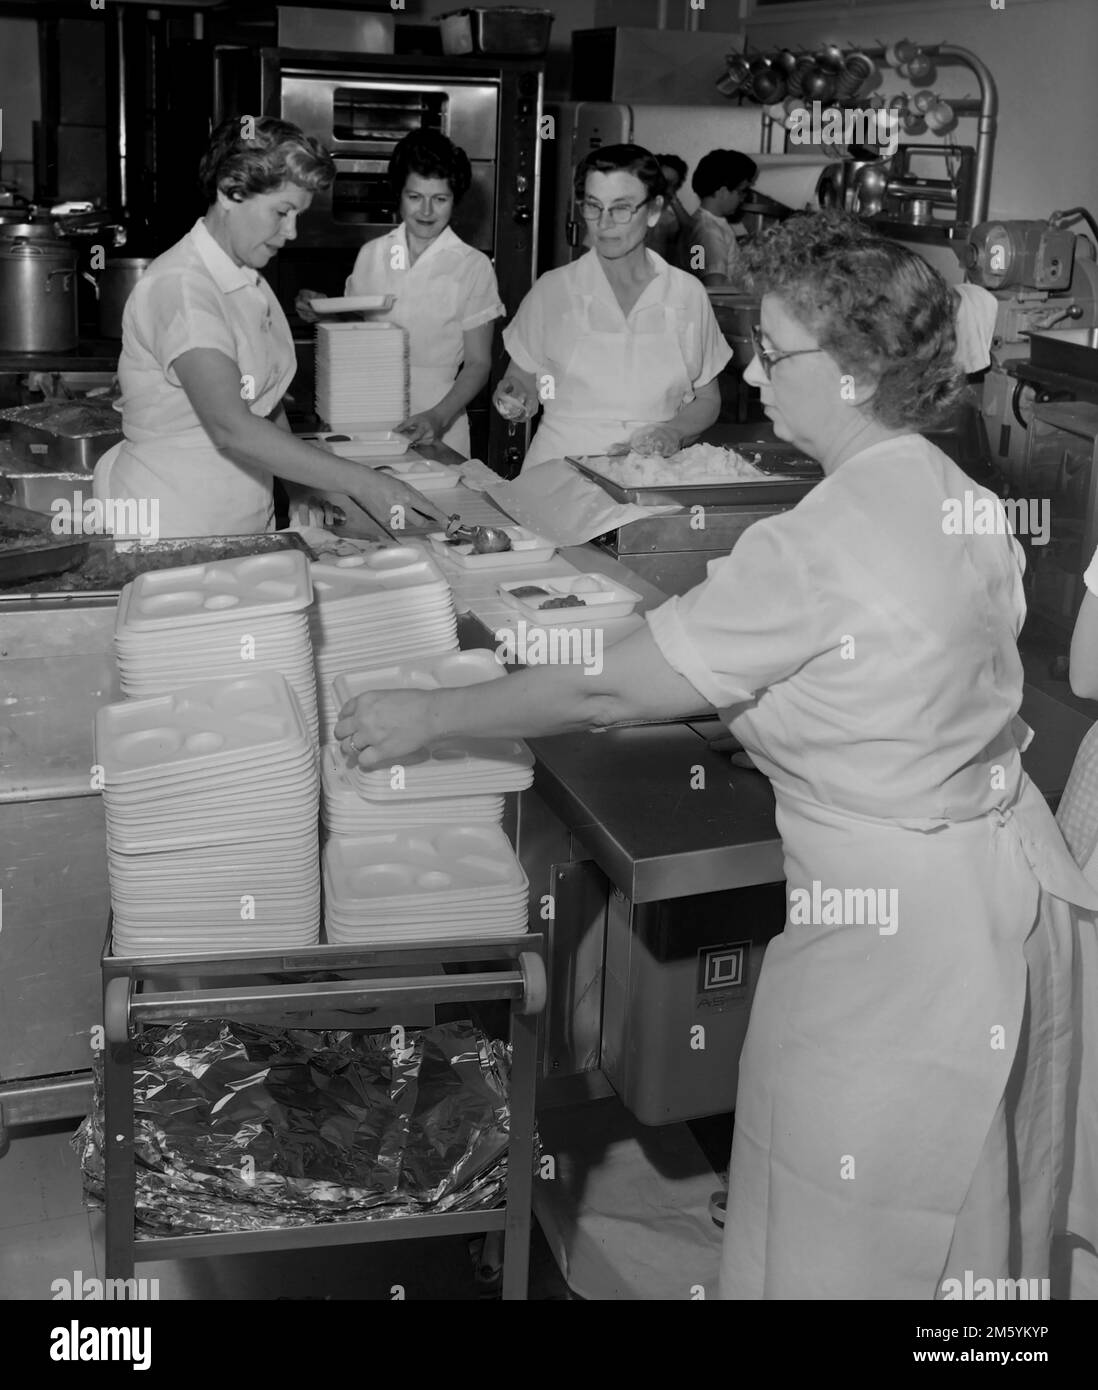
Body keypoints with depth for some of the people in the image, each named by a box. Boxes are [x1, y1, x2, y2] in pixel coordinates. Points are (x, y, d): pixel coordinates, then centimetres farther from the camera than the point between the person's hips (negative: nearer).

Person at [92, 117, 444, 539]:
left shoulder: (250, 281, 10)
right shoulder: (179, 286, -18)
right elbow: (231, 427, -28)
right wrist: (358, 482, -31)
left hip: (247, 520, 8)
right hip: (173, 532, -8)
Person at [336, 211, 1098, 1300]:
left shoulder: (813, 550, -25)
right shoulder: (951, 493, 2)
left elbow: (604, 690, -20)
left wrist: (430, 717, -8)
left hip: (894, 917, -9)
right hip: (1005, 873, 9)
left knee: (841, 1249, 13)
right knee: (974, 1216, 28)